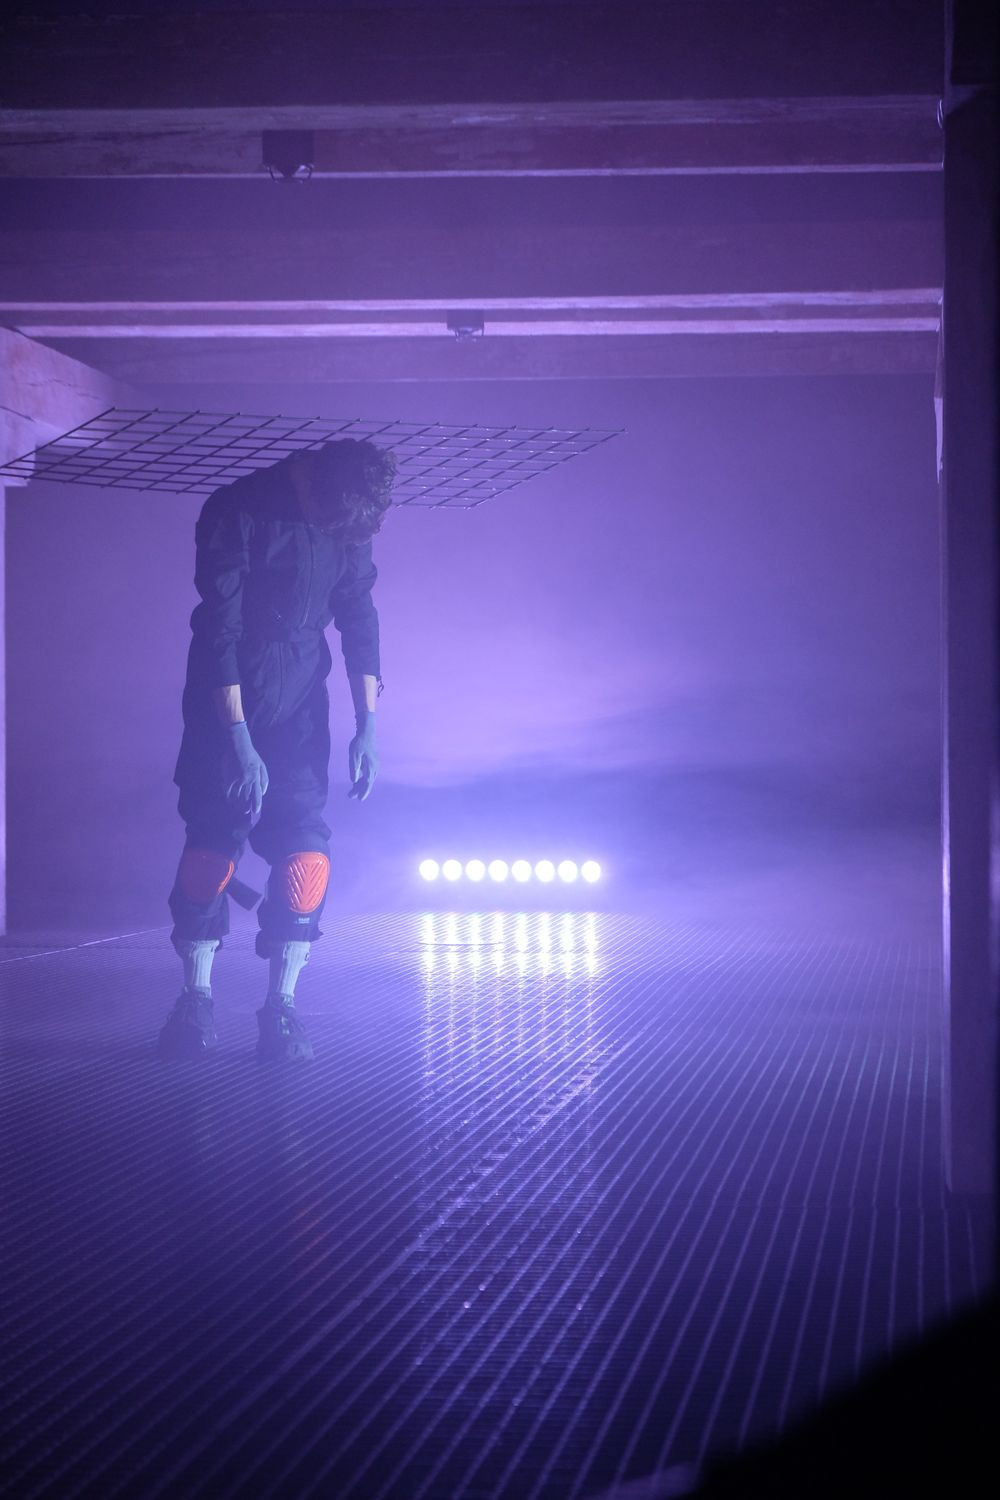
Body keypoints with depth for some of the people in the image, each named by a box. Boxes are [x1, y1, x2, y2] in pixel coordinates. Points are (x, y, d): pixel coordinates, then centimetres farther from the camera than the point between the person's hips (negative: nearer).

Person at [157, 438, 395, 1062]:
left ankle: (281, 1004, -3)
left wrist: (368, 725, 1)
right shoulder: (237, 512, -19)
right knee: (213, 841, -6)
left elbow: (359, 618, 5)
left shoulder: (350, 521, -4)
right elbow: (218, 631, -20)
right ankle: (197, 997, 8)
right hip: (227, 698, -3)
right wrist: (239, 741, -23)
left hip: (300, 703, 3)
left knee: (305, 851, -8)